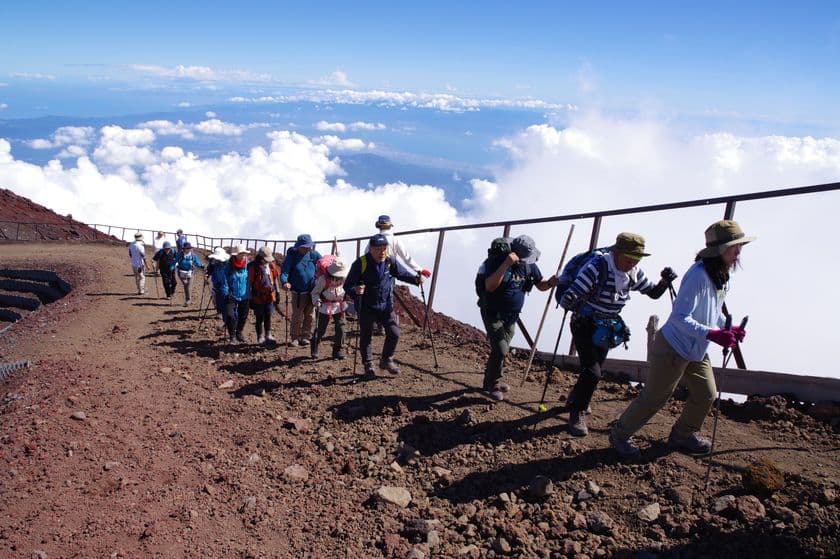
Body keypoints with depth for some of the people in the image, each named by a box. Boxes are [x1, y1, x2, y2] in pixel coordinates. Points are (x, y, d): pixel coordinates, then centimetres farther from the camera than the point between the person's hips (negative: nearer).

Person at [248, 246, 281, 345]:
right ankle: (260, 337, 18)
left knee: (268, 316, 7)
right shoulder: (253, 267, -11)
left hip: (270, 296, 3)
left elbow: (275, 279, 14)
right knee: (259, 318, 7)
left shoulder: (271, 265, 3)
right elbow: (249, 283, -7)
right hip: (258, 297, -3)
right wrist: (250, 298, -6)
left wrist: (277, 292, 14)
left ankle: (268, 335, 16)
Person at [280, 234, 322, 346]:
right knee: (297, 316, 0)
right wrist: (285, 282, -30)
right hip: (298, 293, -3)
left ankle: (305, 336, 22)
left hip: (312, 292, 3)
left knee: (309, 316, 10)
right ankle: (295, 338, 13)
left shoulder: (313, 254, 0)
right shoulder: (292, 256, -7)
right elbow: (284, 271, -11)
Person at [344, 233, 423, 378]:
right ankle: (368, 367, 25)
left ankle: (386, 360, 23)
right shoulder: (361, 263, -16)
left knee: (394, 333, -1)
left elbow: (403, 273, 10)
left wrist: (416, 279, -10)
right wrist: (355, 290, -36)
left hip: (386, 306, 3)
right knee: (366, 337, 8)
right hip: (366, 308, -3)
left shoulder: (390, 262, -4)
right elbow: (347, 285, -13)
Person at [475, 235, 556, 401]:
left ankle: (494, 380, 34)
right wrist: (506, 264, -41)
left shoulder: (529, 263, -5)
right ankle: (491, 386, 6)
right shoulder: (496, 260, -23)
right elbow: (490, 287, -35)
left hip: (511, 316, 6)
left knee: (502, 350, 15)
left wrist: (550, 283, -20)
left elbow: (540, 285, 4)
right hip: (493, 314, -6)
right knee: (500, 350, -12)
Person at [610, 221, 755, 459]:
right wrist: (712, 334, -35)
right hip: (673, 348, -9)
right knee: (654, 397, 2)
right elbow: (680, 317, -29)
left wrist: (728, 329, 0)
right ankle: (620, 434, 20)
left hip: (696, 350, 9)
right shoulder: (698, 275, -27)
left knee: (706, 395, 15)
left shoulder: (721, 275, 3)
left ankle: (682, 435, 37)